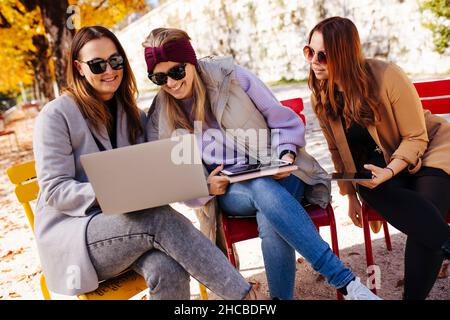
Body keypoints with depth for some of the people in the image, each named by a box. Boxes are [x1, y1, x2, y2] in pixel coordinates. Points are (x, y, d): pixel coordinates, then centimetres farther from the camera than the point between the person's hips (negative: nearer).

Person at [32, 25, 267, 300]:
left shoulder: (133, 115, 11)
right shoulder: (57, 115, -6)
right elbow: (54, 191, -10)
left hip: (122, 222, 4)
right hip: (71, 231, -4)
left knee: (167, 269, -30)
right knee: (160, 218, -31)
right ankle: (246, 295, -23)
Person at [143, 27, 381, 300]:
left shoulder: (232, 75, -4)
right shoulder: (159, 119, 1)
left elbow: (284, 121, 1)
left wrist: (287, 155, -17)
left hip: (276, 175, 0)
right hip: (228, 192, 1)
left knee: (270, 220, -37)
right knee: (263, 190, -36)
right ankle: (346, 281, -32)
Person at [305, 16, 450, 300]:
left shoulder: (387, 77, -23)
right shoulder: (321, 97, -10)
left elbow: (416, 137, -16)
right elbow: (338, 149, 4)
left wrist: (388, 172, -31)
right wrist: (351, 194, 1)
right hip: (381, 159, 3)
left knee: (426, 206, -26)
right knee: (372, 193, -31)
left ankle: (414, 295, -8)